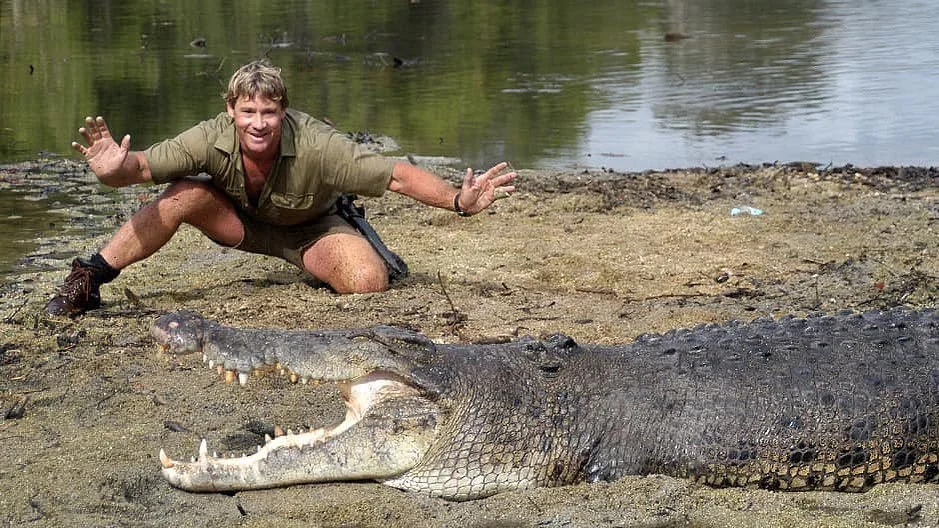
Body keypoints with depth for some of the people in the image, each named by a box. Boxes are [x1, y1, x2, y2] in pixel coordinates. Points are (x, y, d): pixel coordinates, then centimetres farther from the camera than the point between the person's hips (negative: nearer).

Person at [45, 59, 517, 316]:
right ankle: (88, 279, -21)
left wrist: (459, 202, -44)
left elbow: (397, 175, -33)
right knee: (185, 194, -29)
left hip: (311, 228, -1)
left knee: (368, 281, -29)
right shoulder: (212, 138, -29)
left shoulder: (315, 145, -35)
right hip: (243, 221, 1)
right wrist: (116, 170, -54)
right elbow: (143, 167, -30)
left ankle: (355, 238, 10)